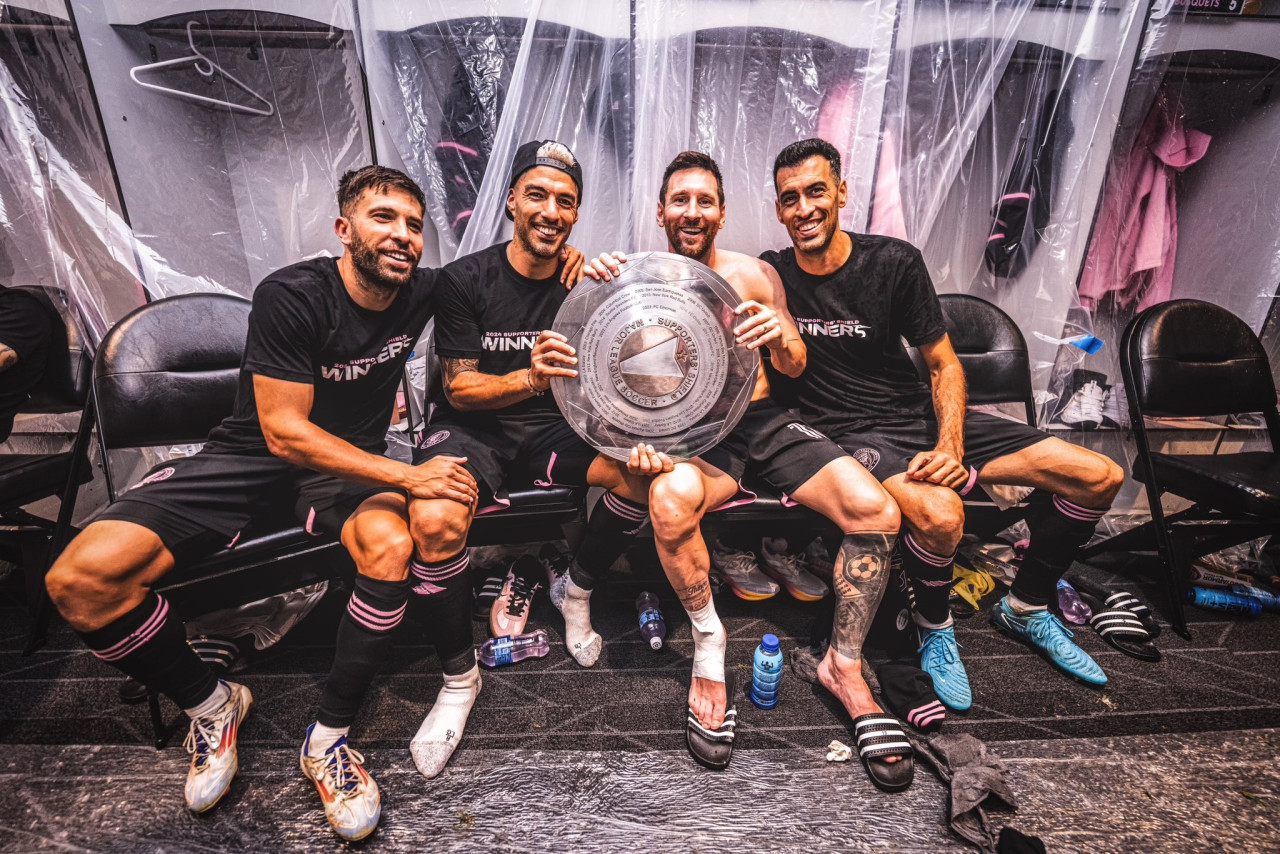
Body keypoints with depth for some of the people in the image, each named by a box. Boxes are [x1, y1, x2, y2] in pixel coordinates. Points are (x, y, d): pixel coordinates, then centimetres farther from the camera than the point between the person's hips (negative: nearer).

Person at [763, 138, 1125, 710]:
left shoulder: (894, 262, -1)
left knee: (1100, 478, -2)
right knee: (939, 513, -36)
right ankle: (935, 629, 0)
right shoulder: (771, 276, -3)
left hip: (924, 419, 4)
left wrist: (950, 446, -13)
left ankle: (1026, 608, 21)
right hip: (851, 435, -4)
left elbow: (943, 364, 2)